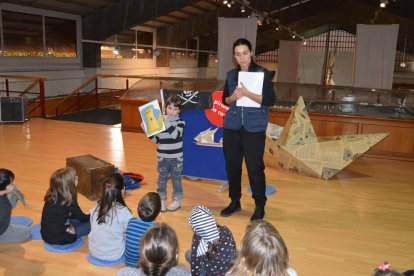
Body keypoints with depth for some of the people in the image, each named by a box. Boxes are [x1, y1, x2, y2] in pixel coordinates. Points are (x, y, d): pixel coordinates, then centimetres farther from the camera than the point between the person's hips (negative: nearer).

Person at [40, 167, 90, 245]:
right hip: (58, 238, -7)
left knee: (78, 220, 22)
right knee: (91, 224, -3)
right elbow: (82, 218, -6)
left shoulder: (51, 196, -1)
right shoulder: (68, 201, -22)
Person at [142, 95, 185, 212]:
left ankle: (177, 200, 22)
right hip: (162, 156, 2)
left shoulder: (180, 122, -7)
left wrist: (167, 122, -30)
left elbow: (175, 134, -26)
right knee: (162, 177, 10)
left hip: (176, 156, -2)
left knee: (176, 178, 9)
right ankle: (161, 200, 21)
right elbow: (155, 139, 3)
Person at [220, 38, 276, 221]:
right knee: (232, 165, 9)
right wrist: (233, 97, -8)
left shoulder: (263, 73, -4)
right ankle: (235, 201, 26)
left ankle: (260, 206, 14)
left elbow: (271, 100, -11)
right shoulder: (231, 75, 10)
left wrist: (247, 93, -20)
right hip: (232, 127, 5)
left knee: (255, 167, -2)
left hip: (254, 128, -4)